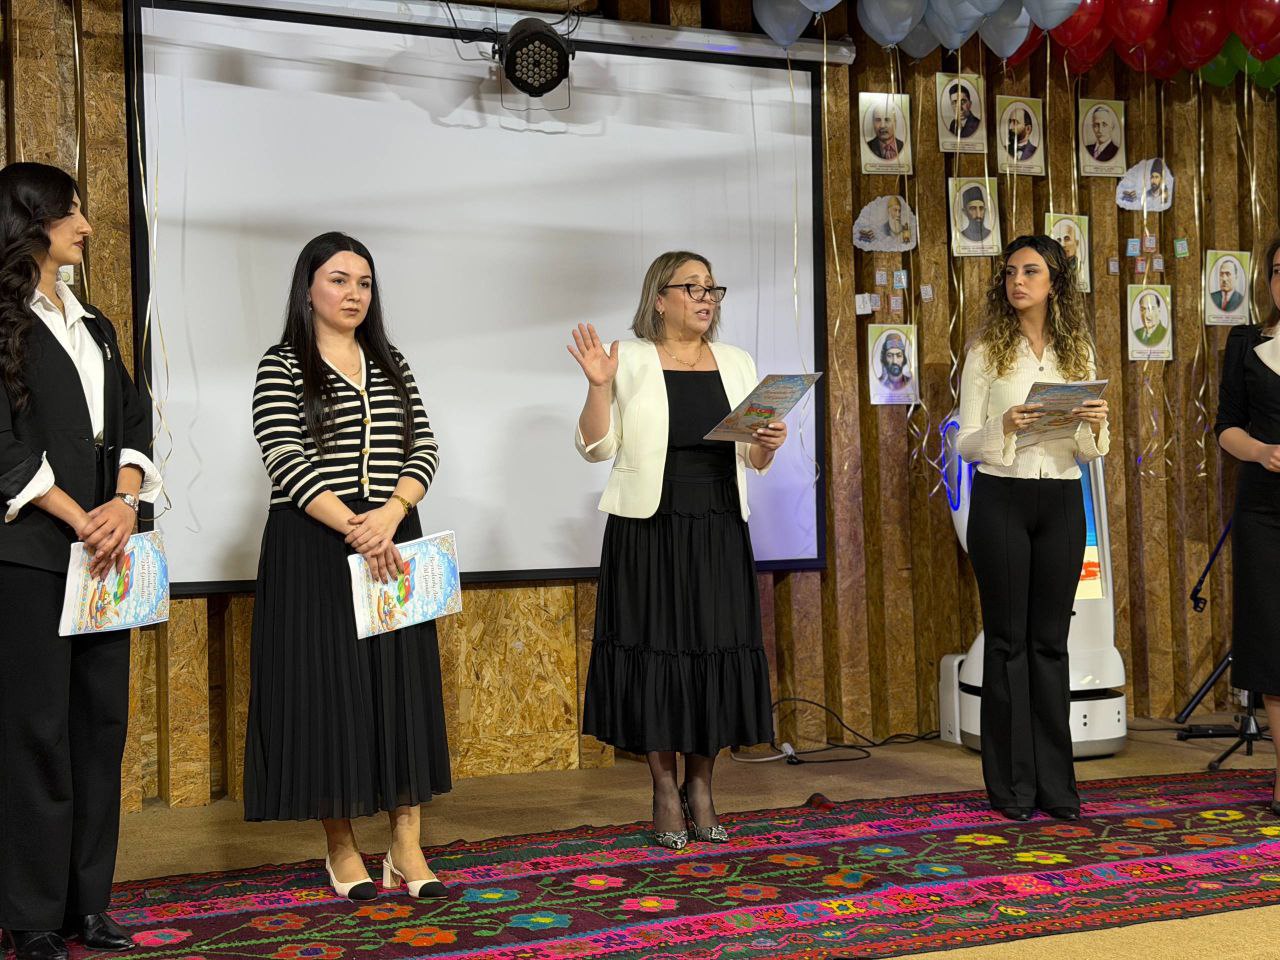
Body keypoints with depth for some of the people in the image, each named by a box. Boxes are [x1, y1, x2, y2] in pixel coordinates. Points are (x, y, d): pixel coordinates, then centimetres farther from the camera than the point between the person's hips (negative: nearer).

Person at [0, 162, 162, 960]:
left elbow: (133, 421, 12)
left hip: (104, 546, 7)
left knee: (102, 721, 7)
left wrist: (125, 503, -5)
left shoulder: (94, 326, 19)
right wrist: (79, 518, -14)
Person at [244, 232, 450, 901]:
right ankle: (341, 846, 11)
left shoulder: (391, 365, 14)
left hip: (393, 544, 4)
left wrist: (391, 513, -13)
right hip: (312, 547, -4)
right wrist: (354, 528, -20)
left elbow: (424, 449, 5)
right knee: (325, 686, -1)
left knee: (401, 686, 2)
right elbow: (287, 461, -12)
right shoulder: (282, 367, -1)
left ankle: (407, 847, 6)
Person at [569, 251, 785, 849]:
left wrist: (768, 446, -6)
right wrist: (599, 386, -17)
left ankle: (700, 788, 18)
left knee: (717, 653, 3)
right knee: (655, 653, 0)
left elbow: (752, 459, 15)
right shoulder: (630, 361, 0)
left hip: (719, 532, 4)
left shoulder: (737, 364, 13)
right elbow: (597, 447, -4)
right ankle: (665, 791, 14)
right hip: (648, 531, -3)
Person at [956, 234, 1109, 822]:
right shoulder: (987, 353, 1)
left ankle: (1055, 783, 14)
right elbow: (965, 442, -2)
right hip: (1001, 499, -2)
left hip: (1061, 502, 3)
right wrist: (1005, 427, -21)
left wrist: (1095, 426, -12)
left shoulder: (1078, 352, 8)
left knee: (1050, 640, 6)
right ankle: (1012, 785, 9)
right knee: (1008, 639, 1)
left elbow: (1092, 452, 9)